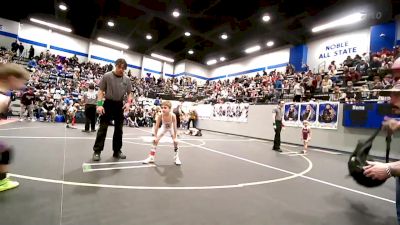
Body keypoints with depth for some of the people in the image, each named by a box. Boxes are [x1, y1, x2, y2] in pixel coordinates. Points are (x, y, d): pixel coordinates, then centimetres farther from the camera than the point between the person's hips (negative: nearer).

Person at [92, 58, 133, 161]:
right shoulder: (107, 76, -4)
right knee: (103, 128, -2)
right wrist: (99, 104, -14)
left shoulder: (127, 79, 5)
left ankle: (117, 151, 20)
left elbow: (129, 93, 9)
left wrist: (128, 103, -9)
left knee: (119, 129, 9)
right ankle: (97, 151, 9)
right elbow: (101, 91, -3)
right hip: (108, 104, -3)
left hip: (120, 105, 4)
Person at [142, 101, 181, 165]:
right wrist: (155, 136, -24)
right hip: (164, 127, 2)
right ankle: (151, 158, 5)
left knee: (175, 141, -12)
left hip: (171, 128, -1)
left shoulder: (173, 116, -38)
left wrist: (174, 137, -27)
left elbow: (174, 127, -30)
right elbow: (156, 127, -24)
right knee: (155, 140, -7)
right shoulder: (160, 116, -34)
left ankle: (177, 158, 5)